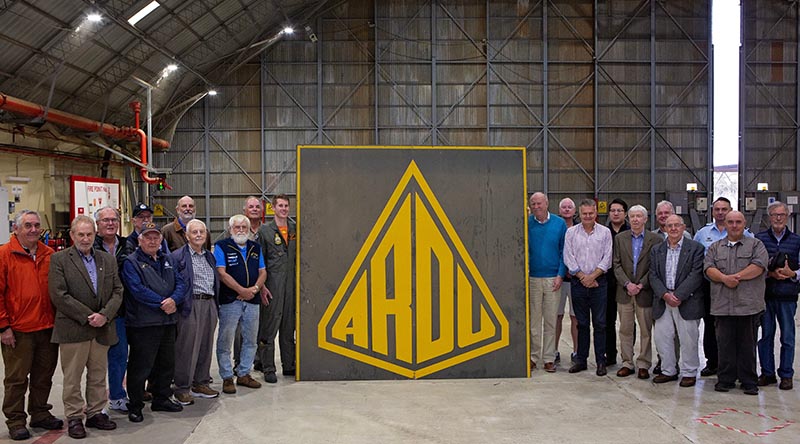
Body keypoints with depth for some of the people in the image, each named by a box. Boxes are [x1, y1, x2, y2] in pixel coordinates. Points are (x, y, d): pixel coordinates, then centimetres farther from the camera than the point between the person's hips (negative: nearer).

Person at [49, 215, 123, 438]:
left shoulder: (108, 259, 11)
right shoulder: (59, 259, -2)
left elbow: (117, 292, 8)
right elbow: (59, 295, -11)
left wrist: (104, 315, -9)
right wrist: (87, 317, -14)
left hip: (102, 328, 4)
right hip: (72, 329, -4)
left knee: (98, 375, 11)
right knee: (72, 377, 3)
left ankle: (95, 413, 23)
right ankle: (74, 418, 13)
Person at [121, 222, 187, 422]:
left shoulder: (167, 260, 15)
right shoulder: (131, 262, -5)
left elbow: (180, 283, 7)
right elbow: (138, 290, -17)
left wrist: (173, 300, -14)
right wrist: (162, 303, -16)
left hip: (168, 321, 7)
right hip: (143, 323, -7)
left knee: (166, 364, 15)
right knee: (140, 367, -1)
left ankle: (162, 399, 30)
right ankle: (135, 406, 11)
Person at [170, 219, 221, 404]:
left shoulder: (209, 256, 18)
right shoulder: (178, 256, -3)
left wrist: (215, 305, 15)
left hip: (209, 304, 7)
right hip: (191, 305, -7)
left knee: (206, 346, 12)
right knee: (187, 348, -4)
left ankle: (201, 383, 24)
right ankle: (182, 388, 5)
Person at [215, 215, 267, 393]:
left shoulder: (255, 247, 13)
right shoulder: (222, 246, -3)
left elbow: (263, 272, 11)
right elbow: (222, 273, -11)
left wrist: (255, 288, -9)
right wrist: (242, 290, -17)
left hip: (252, 301, 5)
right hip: (230, 300, -5)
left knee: (250, 340, 11)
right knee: (225, 341, 0)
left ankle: (244, 374, 23)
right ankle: (227, 378, 9)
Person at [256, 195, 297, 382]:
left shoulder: (295, 229, 13)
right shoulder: (264, 230, 1)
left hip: (291, 283, 5)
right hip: (273, 284, -4)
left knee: (289, 326, 11)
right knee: (269, 326, -3)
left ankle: (289, 365, 21)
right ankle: (268, 369, 4)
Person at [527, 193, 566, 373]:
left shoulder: (559, 223, 3)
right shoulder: (526, 223, 1)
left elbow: (564, 251, 5)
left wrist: (560, 275, -4)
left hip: (553, 278, 0)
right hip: (532, 278, 0)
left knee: (550, 320, 5)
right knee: (533, 320, 4)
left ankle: (549, 359, 13)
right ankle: (533, 357, 13)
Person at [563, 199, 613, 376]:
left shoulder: (605, 232, 4)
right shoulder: (571, 232, 6)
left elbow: (607, 258, -1)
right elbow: (568, 257, 1)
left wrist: (592, 276, -9)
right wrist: (582, 276, -7)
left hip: (599, 282, -1)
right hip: (578, 282, 1)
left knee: (600, 323, 0)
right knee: (582, 323, 8)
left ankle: (601, 361, 6)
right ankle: (581, 360, 15)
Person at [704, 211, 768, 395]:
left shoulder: (756, 245, 9)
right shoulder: (715, 247, 16)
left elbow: (759, 266, -7)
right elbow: (709, 268, 2)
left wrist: (736, 276, -10)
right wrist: (724, 278, -15)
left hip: (749, 304, -2)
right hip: (723, 305, 2)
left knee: (747, 345, 2)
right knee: (725, 344, 3)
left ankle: (749, 382, 11)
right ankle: (725, 379, 13)